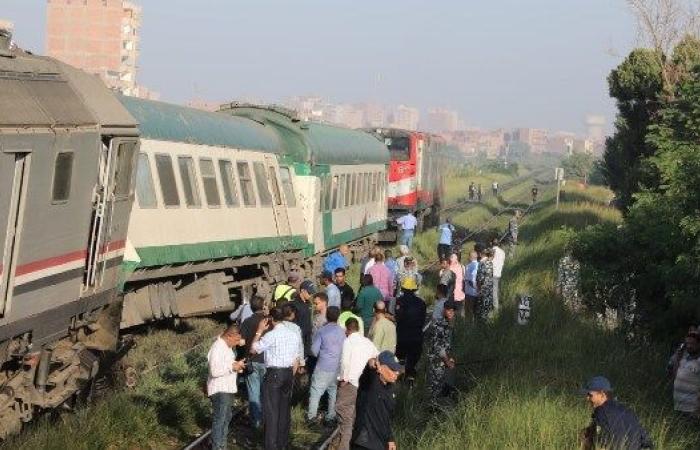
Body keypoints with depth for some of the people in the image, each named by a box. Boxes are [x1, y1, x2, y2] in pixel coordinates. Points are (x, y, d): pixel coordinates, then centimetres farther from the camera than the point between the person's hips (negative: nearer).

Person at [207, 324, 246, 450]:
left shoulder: (227, 346, 12)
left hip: (228, 388, 10)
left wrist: (237, 366, 7)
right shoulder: (217, 348, -20)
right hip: (219, 390, -10)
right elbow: (215, 371, -27)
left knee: (227, 418, 18)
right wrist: (233, 367, -24)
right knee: (219, 419, -10)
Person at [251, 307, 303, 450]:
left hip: (273, 374, -6)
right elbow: (298, 358, 11)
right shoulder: (294, 335, 6)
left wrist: (259, 331, 2)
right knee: (285, 408, 15)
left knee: (271, 411, -2)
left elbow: (254, 349, -7)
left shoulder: (271, 335, -15)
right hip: (288, 373, 6)